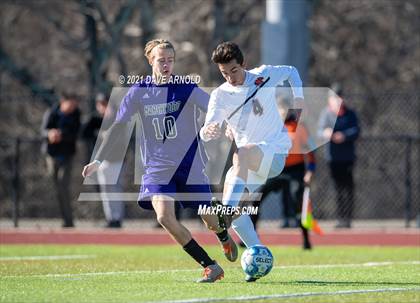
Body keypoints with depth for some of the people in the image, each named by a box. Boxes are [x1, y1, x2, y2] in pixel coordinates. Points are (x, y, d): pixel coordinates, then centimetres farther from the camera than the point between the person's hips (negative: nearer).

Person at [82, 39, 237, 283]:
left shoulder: (187, 89, -7)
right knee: (164, 217, -19)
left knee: (206, 215, 9)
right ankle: (211, 267, -9)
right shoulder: (139, 91, -2)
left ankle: (225, 239, 49)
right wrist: (98, 160, 5)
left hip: (190, 165, -1)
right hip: (158, 168, 1)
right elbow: (118, 125, 4)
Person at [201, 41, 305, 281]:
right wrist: (208, 131, -34)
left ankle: (229, 211, -53)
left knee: (242, 154, -37)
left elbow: (291, 71, 23)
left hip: (276, 152, -4)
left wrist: (298, 97, 8)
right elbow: (206, 133, -10)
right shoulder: (220, 95, 2)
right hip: (250, 162, 4)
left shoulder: (264, 75, 1)